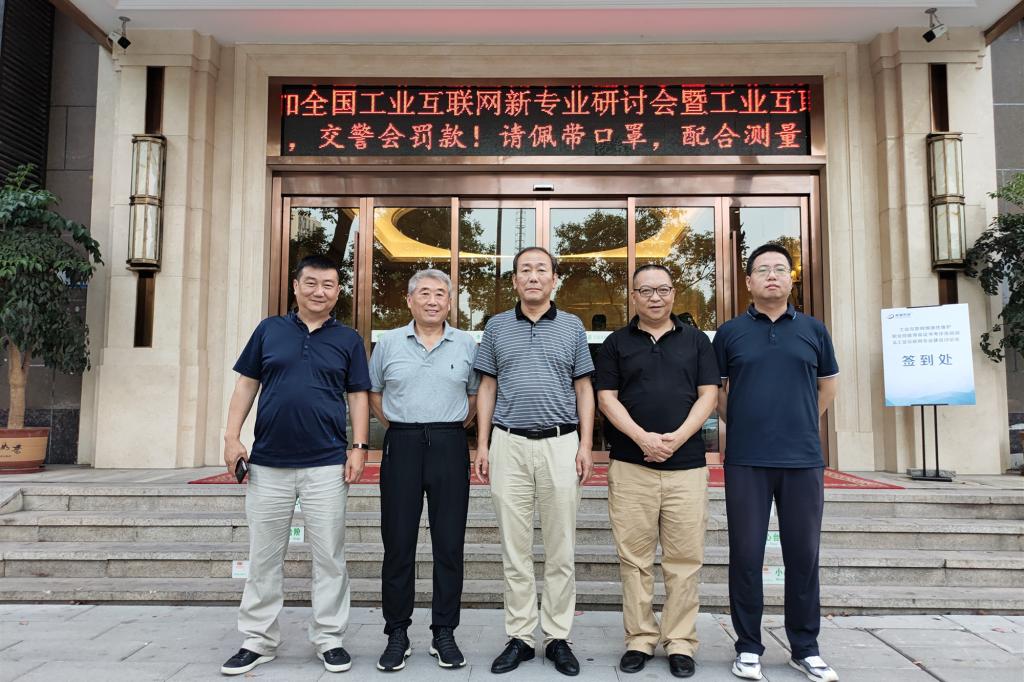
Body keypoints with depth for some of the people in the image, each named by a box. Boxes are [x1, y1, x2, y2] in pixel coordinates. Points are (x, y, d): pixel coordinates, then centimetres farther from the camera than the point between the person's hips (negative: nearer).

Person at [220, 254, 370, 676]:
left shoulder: (348, 340, 6)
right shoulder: (269, 330, 8)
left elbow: (358, 396, 5)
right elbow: (246, 385, 9)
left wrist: (359, 446, -4)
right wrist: (232, 436, 0)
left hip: (326, 463, -1)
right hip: (268, 462, 1)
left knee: (329, 556, 5)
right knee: (263, 557, 10)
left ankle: (329, 638, 19)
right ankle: (258, 640, 23)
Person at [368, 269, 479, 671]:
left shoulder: (466, 345, 6)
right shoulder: (388, 343, 7)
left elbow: (476, 394, 13)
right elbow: (373, 392, 14)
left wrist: (452, 427, 5)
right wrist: (399, 427, 6)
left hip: (450, 446, 0)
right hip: (401, 446, 0)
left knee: (449, 544, 4)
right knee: (398, 544, 5)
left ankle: (444, 634, 17)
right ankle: (397, 635, 18)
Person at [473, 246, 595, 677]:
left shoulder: (572, 327, 7)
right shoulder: (497, 327, 9)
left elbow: (584, 390, 7)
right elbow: (487, 388, 9)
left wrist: (586, 445, -1)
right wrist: (482, 444, 2)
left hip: (560, 444, 0)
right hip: (509, 445, 1)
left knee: (561, 549, 6)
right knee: (514, 548, 6)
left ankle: (557, 638, 18)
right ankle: (519, 637, 18)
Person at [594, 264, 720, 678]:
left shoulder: (696, 341, 11)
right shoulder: (616, 344, 9)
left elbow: (708, 395, 4)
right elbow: (607, 398, 2)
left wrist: (677, 437, -11)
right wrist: (642, 437, -13)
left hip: (687, 465, 1)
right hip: (630, 466, 0)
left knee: (684, 558, 4)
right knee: (634, 558, 4)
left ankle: (680, 643, 15)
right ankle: (640, 640, 15)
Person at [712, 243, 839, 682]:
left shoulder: (813, 330, 9)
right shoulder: (730, 333, 5)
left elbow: (828, 385, 19)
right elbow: (715, 390, 13)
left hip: (803, 460, 2)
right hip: (746, 462, -1)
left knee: (803, 555, 8)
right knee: (746, 556, 3)